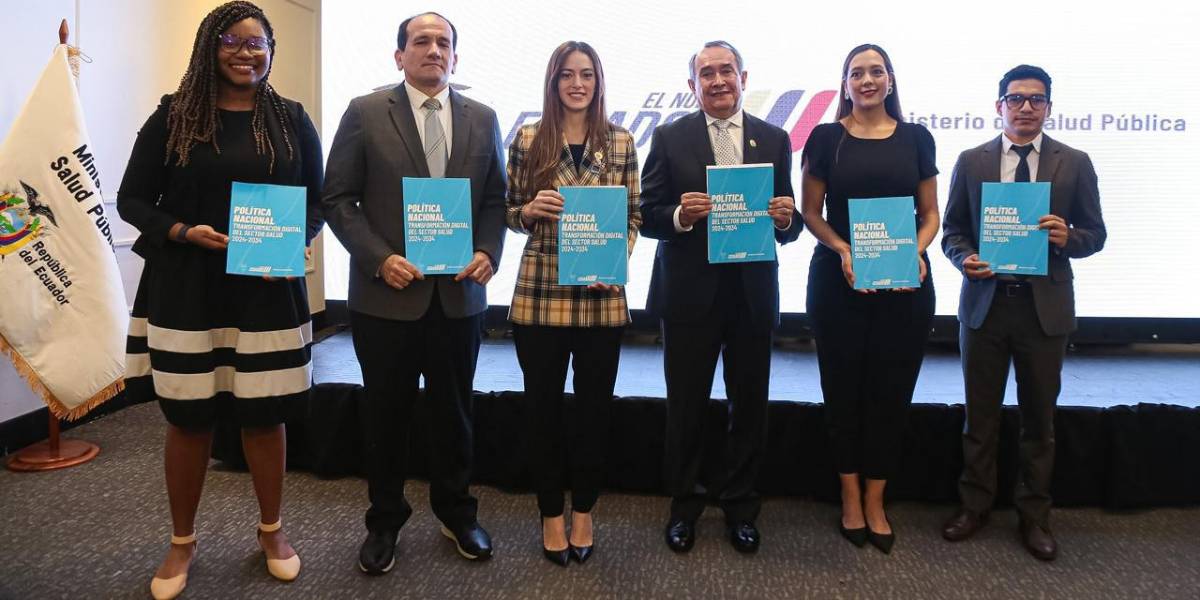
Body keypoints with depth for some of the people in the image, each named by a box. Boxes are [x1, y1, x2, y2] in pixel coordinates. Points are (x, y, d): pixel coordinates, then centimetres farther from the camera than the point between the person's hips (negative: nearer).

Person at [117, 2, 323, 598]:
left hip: (268, 294, 1)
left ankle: (272, 530, 29)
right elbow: (131, 199, 3)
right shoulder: (173, 116, 1)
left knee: (264, 415, 9)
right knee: (188, 419, 8)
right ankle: (182, 541, 28)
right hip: (185, 292, 0)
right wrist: (184, 232, -15)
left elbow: (316, 202, 8)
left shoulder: (291, 119, 5)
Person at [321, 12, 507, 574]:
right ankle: (384, 520, 29)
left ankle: (456, 512, 32)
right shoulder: (365, 113, -1)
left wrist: (488, 252, -8)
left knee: (454, 410, 13)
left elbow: (495, 199, 9)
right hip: (386, 293, -2)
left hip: (459, 292, 2)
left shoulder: (482, 118, 7)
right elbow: (338, 199, -3)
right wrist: (379, 259, -15)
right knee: (387, 412, 11)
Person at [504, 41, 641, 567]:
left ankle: (583, 512, 29)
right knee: (544, 406, 8)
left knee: (594, 406, 10)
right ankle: (551, 515, 26)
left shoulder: (620, 143, 4)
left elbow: (633, 216, 8)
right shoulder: (528, 140, 2)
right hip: (540, 294, -1)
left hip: (601, 297, 1)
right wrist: (529, 209, -14)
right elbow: (509, 214, 8)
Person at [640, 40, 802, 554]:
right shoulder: (670, 138, 1)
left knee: (750, 406, 10)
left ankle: (740, 506, 28)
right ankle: (684, 506, 26)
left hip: (753, 293, 2)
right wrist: (680, 215, -21)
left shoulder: (775, 139, 7)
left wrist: (785, 218, -15)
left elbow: (790, 226, 7)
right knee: (686, 406, 9)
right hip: (689, 292, -2)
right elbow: (647, 217, -2)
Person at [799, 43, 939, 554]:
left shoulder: (916, 138, 6)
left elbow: (930, 212, 9)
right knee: (844, 388, 6)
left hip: (905, 282, 2)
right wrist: (843, 250, -15)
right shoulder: (826, 138, 2)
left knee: (891, 390, 6)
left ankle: (875, 502, 21)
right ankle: (850, 498, 22)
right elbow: (811, 212, 2)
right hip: (838, 280, -1)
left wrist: (918, 252, -11)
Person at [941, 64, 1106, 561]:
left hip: (1045, 307, 0)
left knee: (1039, 417, 10)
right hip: (984, 302, 0)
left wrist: (1067, 238, -17)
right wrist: (965, 258, -14)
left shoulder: (1074, 163, 3)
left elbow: (1095, 234, 5)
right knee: (980, 413, 10)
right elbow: (952, 230, 6)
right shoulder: (971, 161, 4)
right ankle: (974, 505, 25)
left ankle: (1034, 516, 24)